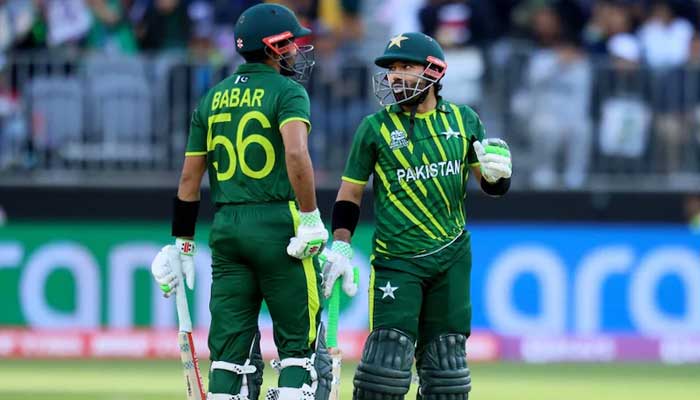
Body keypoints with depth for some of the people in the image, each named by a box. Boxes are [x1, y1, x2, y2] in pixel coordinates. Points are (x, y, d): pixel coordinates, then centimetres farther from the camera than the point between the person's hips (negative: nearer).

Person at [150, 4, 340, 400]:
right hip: (277, 223, -5)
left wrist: (183, 244, 20)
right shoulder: (287, 92, -4)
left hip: (226, 227, 6)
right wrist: (311, 218, -18)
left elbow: (190, 178, 15)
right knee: (301, 344, 1)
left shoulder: (212, 98, 14)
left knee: (231, 350, 7)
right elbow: (296, 154, -22)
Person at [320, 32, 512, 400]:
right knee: (388, 355, -14)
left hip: (452, 259, 3)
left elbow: (493, 187, 12)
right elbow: (349, 193, 4)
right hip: (396, 260, -3)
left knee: (445, 360, 9)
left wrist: (497, 171, -11)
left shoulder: (463, 120, 5)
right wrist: (340, 248, -7)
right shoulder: (376, 127, -2)